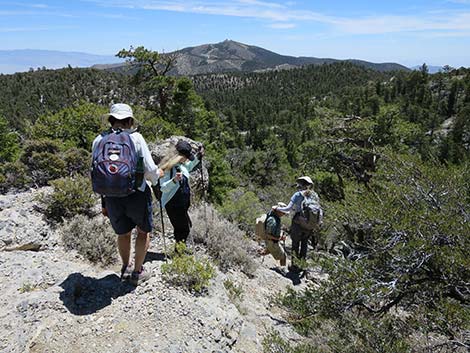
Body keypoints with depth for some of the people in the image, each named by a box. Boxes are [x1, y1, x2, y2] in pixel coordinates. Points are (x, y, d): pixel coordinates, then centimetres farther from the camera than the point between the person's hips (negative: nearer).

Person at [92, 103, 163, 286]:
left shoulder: (98, 141, 0)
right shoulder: (136, 138, -12)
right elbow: (149, 169, -12)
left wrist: (104, 202, 14)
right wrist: (157, 175, 12)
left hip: (112, 196, 4)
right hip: (137, 193, -3)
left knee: (123, 233, 25)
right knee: (143, 231, 19)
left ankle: (126, 268, 44)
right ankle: (137, 272, 28)